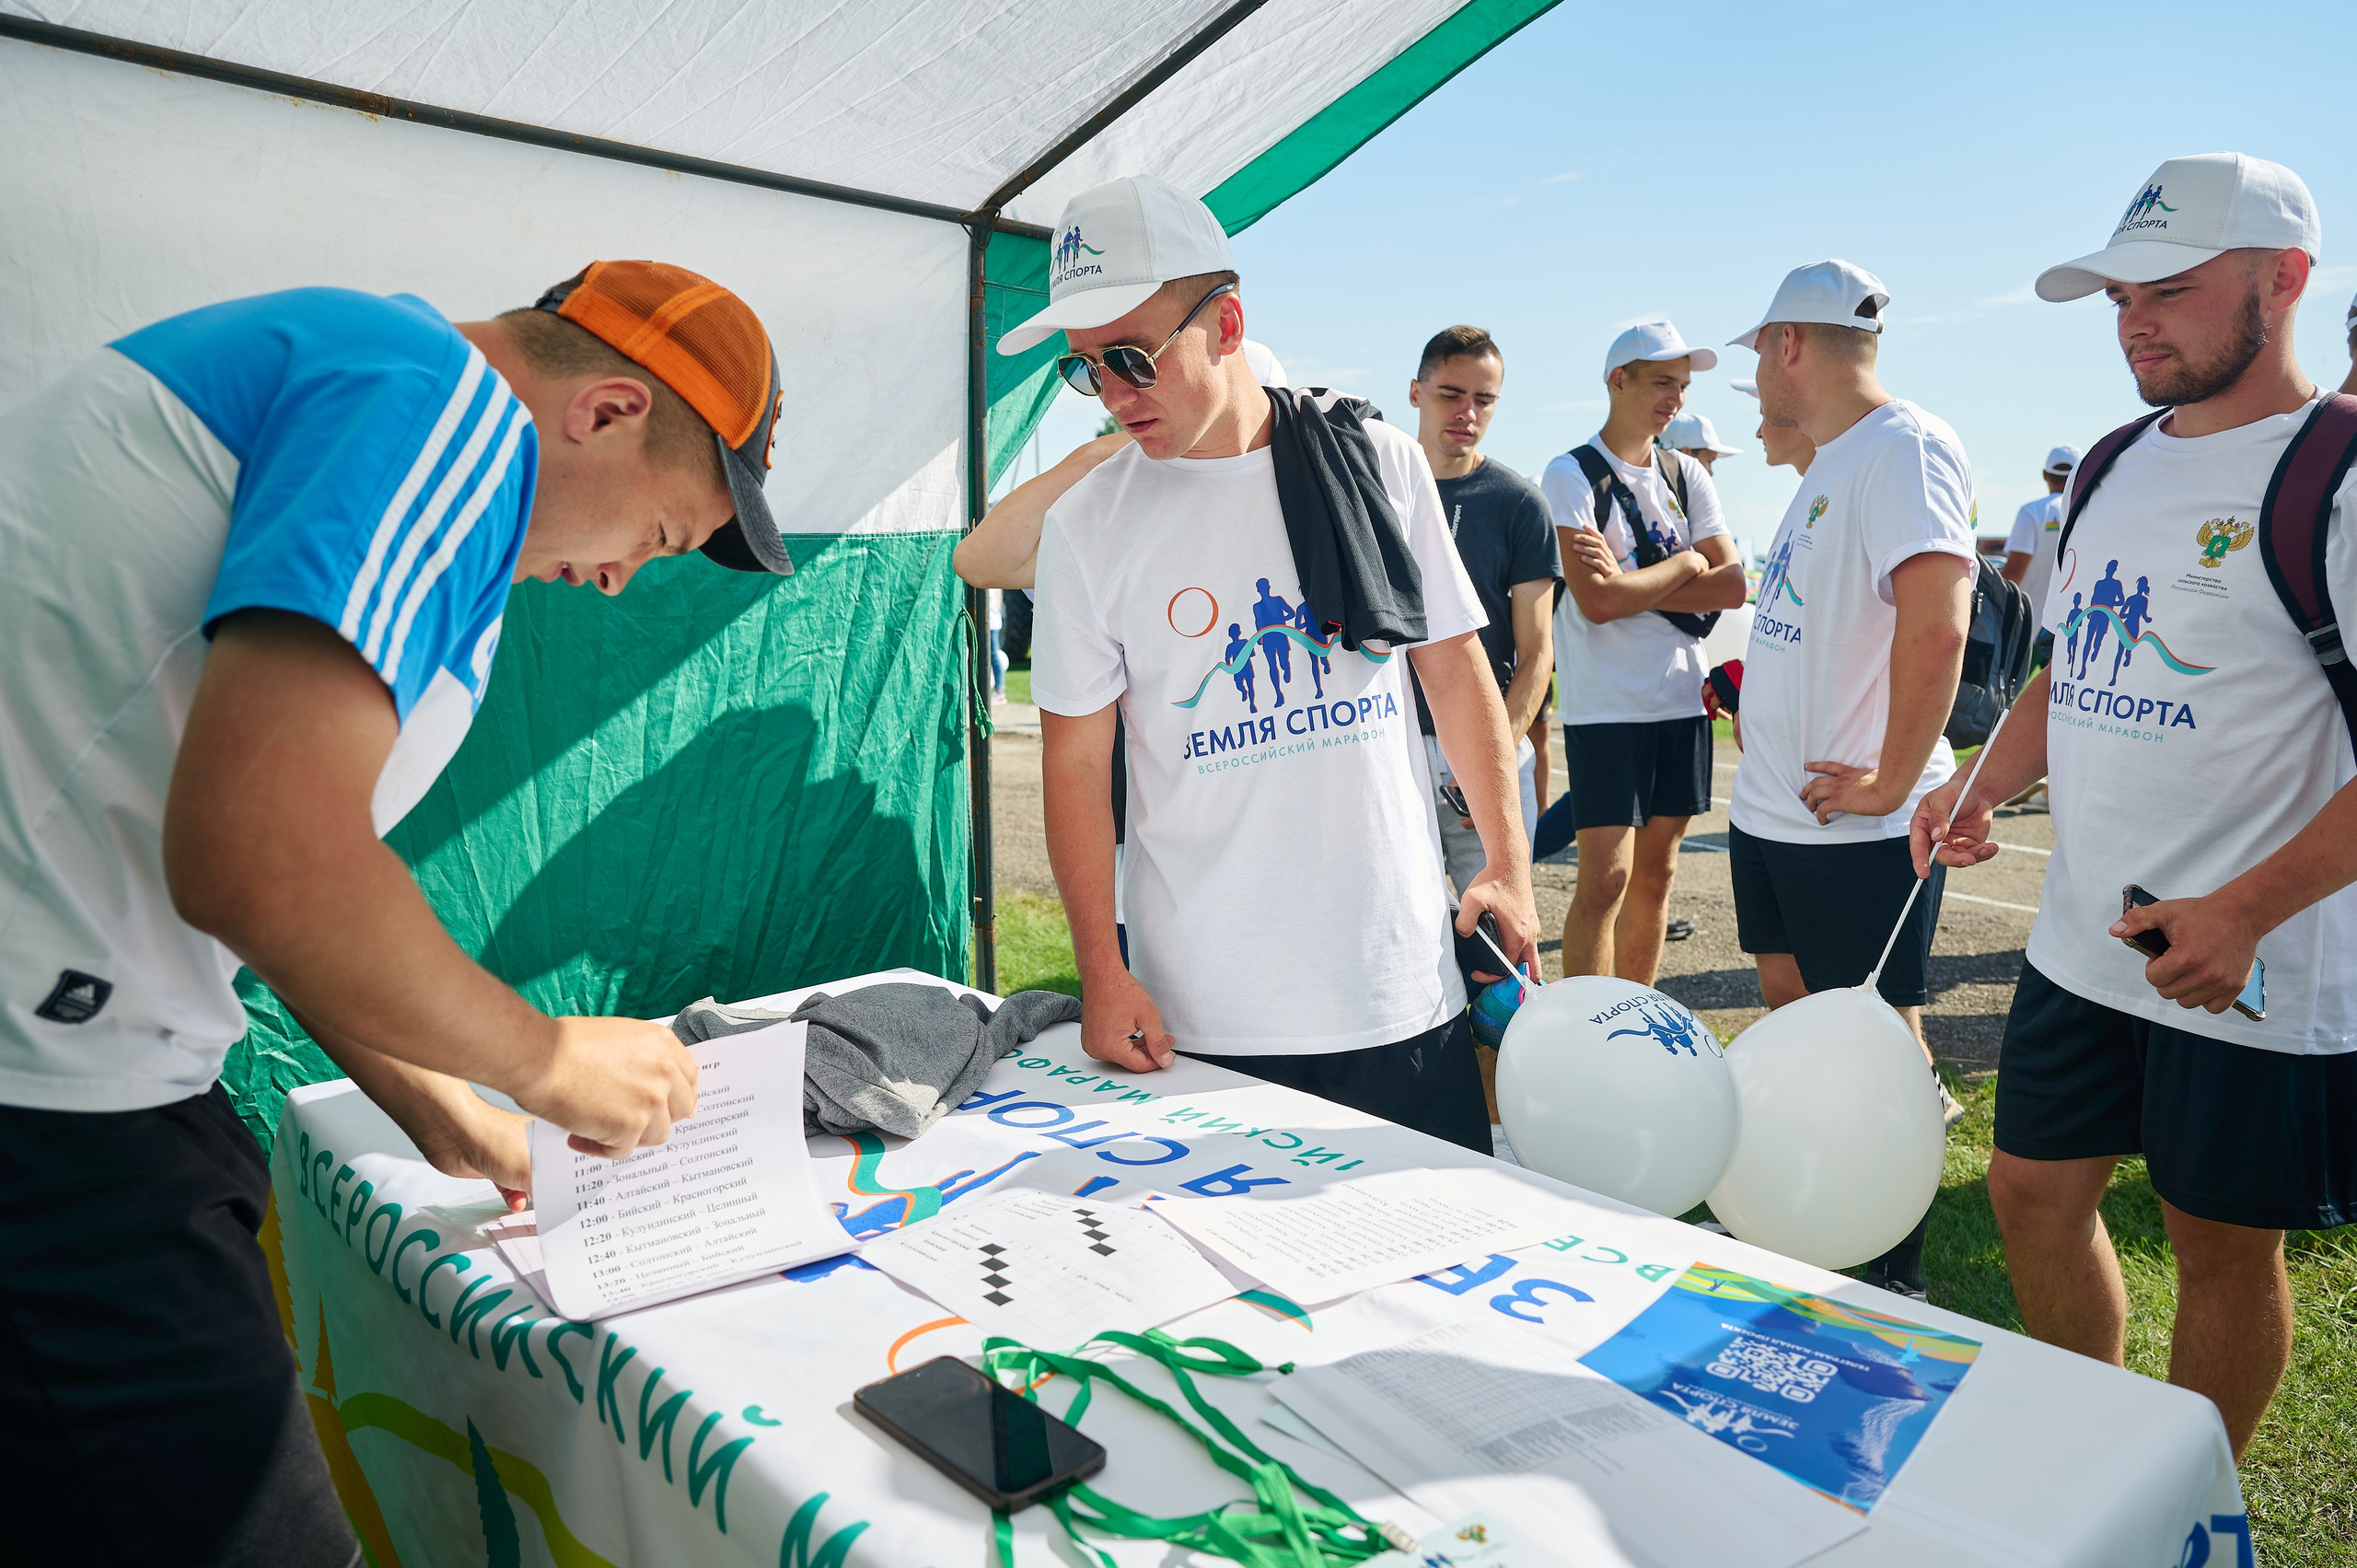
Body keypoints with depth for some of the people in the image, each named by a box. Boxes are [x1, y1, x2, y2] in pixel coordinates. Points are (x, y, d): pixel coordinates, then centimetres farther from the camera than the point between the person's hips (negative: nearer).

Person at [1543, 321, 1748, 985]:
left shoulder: (1687, 475, 12)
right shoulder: (1572, 474, -6)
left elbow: (1733, 583, 1)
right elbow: (1595, 600, -18)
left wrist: (1632, 585, -12)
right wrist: (1685, 563, -5)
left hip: (1683, 699, 6)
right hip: (1606, 706, -6)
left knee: (1657, 872, 11)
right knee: (1605, 879, -8)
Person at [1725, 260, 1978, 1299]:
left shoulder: (1904, 447, -15)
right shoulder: (1828, 465, 16)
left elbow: (1936, 622, -26)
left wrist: (1892, 783, -22)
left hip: (1857, 824, -10)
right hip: (1773, 809, 10)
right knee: (1790, 1010, 19)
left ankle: (1893, 1276, 16)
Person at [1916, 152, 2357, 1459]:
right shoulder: (2118, 466, 11)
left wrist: (2248, 910, -24)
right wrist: (1982, 789, 3)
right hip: (2082, 942, 7)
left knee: (2223, 1244, 9)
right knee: (2033, 1193, 15)